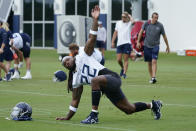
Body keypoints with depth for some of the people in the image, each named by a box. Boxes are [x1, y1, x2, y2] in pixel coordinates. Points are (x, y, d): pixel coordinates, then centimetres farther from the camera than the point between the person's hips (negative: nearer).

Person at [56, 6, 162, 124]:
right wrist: (68, 117, 20)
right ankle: (152, 105, 36)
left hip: (112, 78, -8)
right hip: (107, 88, 8)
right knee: (129, 109, 10)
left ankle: (94, 115, -38)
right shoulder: (76, 80, 18)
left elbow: (92, 38, -6)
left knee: (95, 80, -38)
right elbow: (75, 100, 22)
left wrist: (95, 20, -15)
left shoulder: (82, 57, 3)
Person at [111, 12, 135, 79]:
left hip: (127, 43, -4)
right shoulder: (118, 23, 13)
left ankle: (124, 73, -2)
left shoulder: (129, 23, 2)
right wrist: (112, 42, 12)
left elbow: (133, 21, -24)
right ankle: (122, 68, 27)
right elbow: (115, 33, 18)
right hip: (119, 43, 4)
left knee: (126, 60, -4)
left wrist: (129, 16, -6)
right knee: (119, 59, 1)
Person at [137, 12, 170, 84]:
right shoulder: (146, 24, -1)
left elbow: (164, 36, 5)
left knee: (154, 61, -17)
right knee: (149, 63, 7)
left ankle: (154, 77, -24)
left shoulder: (160, 25, -3)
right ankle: (151, 77, 18)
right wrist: (138, 41, 2)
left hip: (155, 46, -2)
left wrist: (167, 46, 10)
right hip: (147, 46, 2)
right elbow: (141, 32, 8)